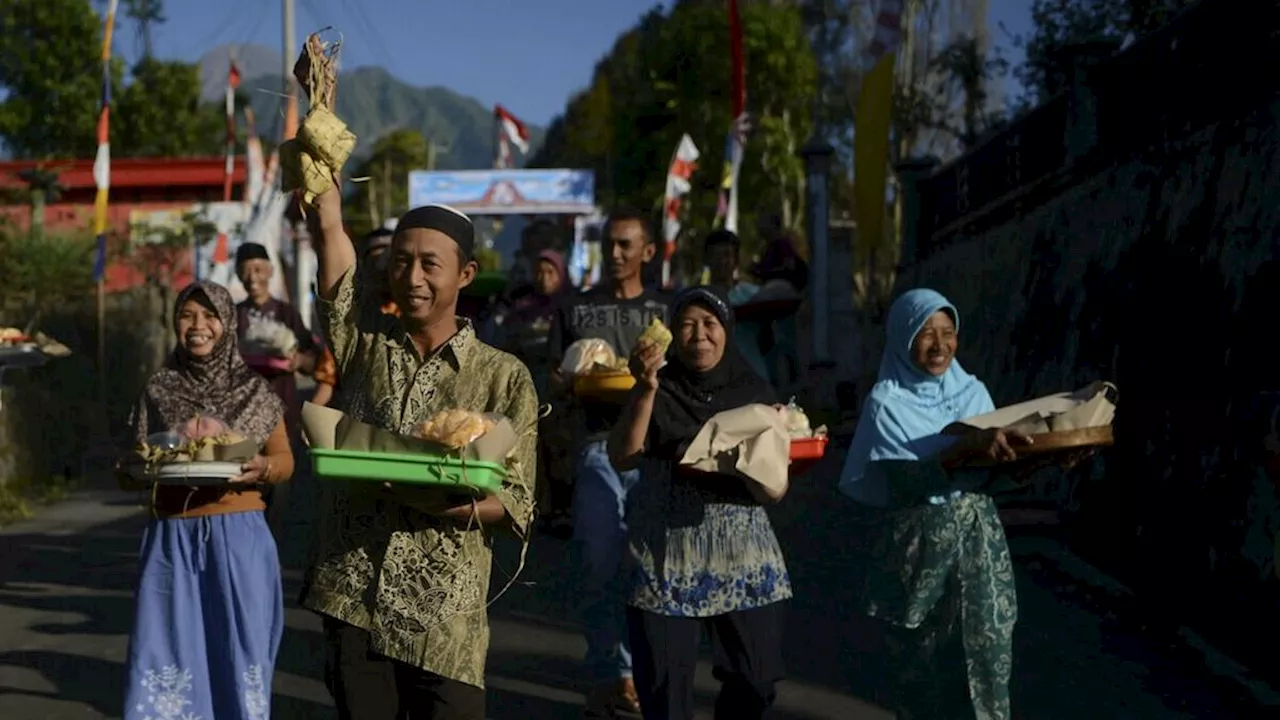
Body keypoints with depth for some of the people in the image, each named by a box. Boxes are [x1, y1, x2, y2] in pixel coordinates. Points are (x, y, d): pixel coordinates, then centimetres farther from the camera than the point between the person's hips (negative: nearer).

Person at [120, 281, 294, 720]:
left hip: (239, 540, -1)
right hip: (172, 541, 1)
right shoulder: (158, 391, 7)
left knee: (238, 656, 2)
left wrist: (261, 468, -15)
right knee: (167, 658, 1)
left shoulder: (254, 391, 4)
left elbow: (285, 460, 7)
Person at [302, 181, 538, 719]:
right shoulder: (362, 340, 7)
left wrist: (440, 501, -20)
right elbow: (327, 226, -1)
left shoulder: (504, 378, 1)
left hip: (445, 618, -2)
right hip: (351, 599, 2)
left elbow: (517, 506, -3)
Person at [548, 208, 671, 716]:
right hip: (596, 448, 0)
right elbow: (555, 376, 14)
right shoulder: (576, 310, 13)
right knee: (599, 565, -2)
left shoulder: (662, 312, 13)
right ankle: (607, 675, 6)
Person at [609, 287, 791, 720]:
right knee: (665, 684, 1)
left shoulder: (755, 391, 8)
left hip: (744, 556, 2)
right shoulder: (658, 391, 1)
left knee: (755, 677, 4)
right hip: (668, 558, -2)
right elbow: (622, 458, -13)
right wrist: (645, 391, -23)